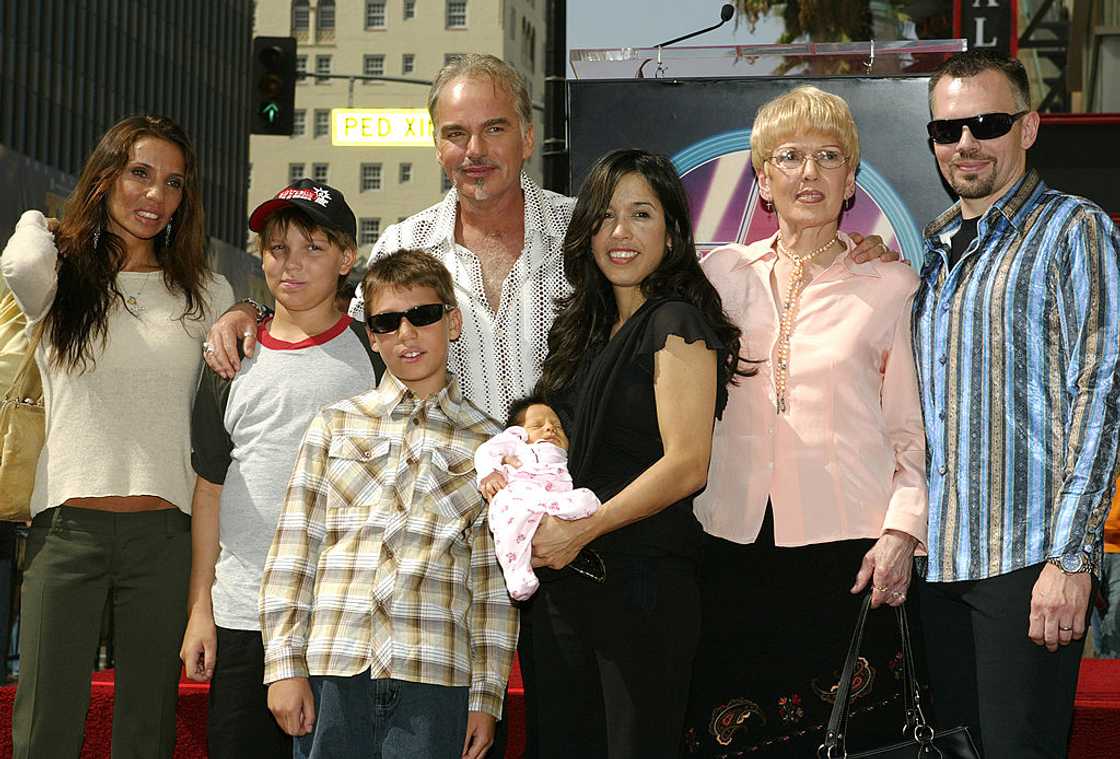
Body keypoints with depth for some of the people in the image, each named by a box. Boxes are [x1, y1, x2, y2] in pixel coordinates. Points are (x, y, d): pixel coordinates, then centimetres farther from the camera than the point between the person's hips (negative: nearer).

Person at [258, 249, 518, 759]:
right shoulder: (334, 425, 10)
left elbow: (494, 580, 8)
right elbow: (294, 550, 7)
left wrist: (487, 694, 4)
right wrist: (284, 664, 0)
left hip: (435, 676, -1)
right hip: (333, 671, 1)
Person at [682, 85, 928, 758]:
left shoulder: (890, 284, 4)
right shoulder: (723, 272, 10)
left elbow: (910, 427, 3)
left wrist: (901, 529, -9)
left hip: (846, 548, -2)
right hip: (734, 543, 2)